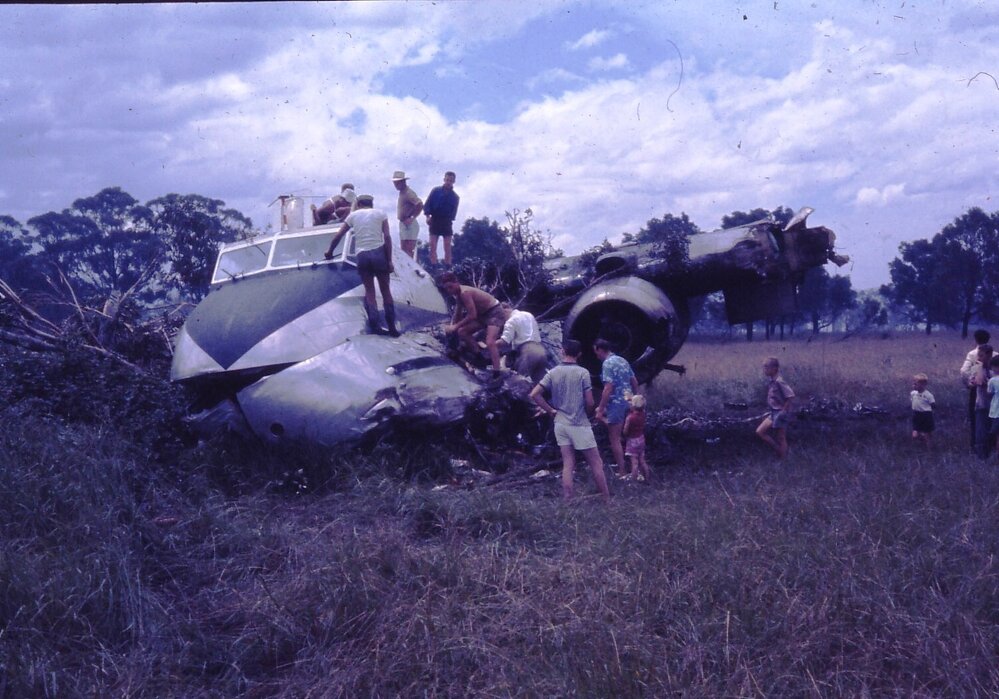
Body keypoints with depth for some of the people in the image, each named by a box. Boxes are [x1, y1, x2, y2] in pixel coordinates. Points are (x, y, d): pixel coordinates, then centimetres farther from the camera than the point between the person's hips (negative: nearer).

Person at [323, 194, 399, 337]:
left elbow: (338, 236, 13)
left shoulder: (353, 215, 15)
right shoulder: (380, 214, 11)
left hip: (362, 255, 1)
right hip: (379, 253, -1)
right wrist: (389, 261, 0)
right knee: (385, 290, 9)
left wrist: (329, 252, 28)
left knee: (369, 291, 9)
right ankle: (391, 326, 6)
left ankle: (375, 325, -4)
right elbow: (387, 237, 0)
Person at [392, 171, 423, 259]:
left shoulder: (408, 193, -17)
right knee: (403, 250, 13)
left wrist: (412, 218, -22)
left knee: (408, 250, -11)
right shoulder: (402, 192, 14)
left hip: (409, 225, -10)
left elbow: (420, 205, -28)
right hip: (403, 224, 10)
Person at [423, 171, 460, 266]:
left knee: (447, 247, 0)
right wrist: (428, 216, -13)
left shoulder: (455, 196, 5)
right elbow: (427, 205, 1)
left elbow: (454, 211, 6)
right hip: (434, 221, -1)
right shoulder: (435, 191, 1)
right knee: (432, 246, -6)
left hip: (447, 222, 1)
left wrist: (450, 219, -10)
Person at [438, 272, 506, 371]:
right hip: (483, 314, 10)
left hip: (495, 312, -10)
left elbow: (472, 315, -27)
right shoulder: (458, 293, 4)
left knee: (490, 342, -26)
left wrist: (456, 326, -20)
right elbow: (458, 314, 16)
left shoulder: (464, 293, -26)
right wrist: (452, 327, 7)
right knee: (462, 332, 7)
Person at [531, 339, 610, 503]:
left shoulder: (553, 373, 1)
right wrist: (586, 414, 9)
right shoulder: (582, 373, -10)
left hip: (561, 424, 4)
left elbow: (534, 394, -5)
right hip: (579, 424, -4)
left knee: (568, 465, 8)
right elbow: (589, 402, -12)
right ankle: (607, 500, 11)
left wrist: (551, 410, 3)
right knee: (596, 463, 5)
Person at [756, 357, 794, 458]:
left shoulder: (779, 381, -20)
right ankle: (778, 450, 14)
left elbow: (790, 395, -23)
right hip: (774, 413, 9)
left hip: (780, 414, -9)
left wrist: (784, 411, -19)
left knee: (780, 439, 0)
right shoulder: (772, 381, 8)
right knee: (760, 431, 7)